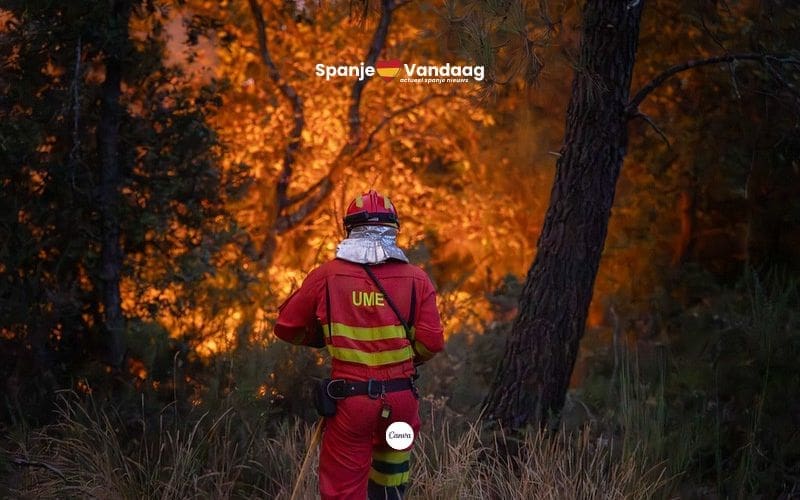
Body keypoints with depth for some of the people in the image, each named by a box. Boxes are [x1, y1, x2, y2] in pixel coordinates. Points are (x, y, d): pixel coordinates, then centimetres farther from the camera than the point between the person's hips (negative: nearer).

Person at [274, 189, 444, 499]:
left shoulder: (326, 276, -3)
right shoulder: (416, 279, -2)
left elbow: (287, 328, 4)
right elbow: (431, 343, -5)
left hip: (349, 399, -2)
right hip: (401, 399, 2)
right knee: (391, 470, 26)